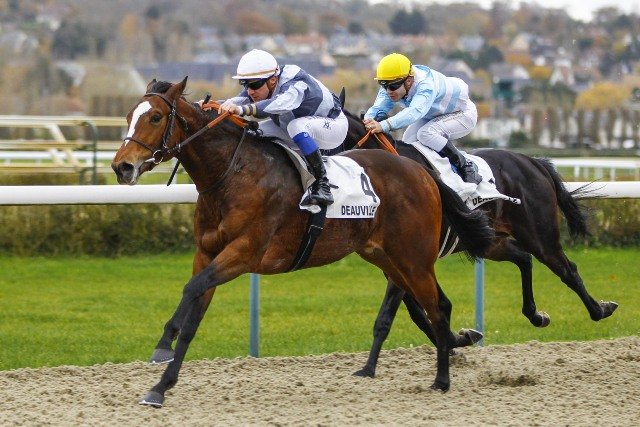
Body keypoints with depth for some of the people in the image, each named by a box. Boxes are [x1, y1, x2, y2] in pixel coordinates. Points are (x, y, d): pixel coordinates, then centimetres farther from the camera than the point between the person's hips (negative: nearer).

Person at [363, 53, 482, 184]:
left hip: (462, 113, -8)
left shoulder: (426, 85, -42)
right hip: (432, 116, 8)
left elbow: (415, 112, -60)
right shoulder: (391, 86, -19)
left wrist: (384, 125, -75)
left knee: (426, 134, -31)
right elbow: (378, 108, -31)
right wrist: (368, 121, -56)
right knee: (408, 140, -11)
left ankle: (466, 167, -17)